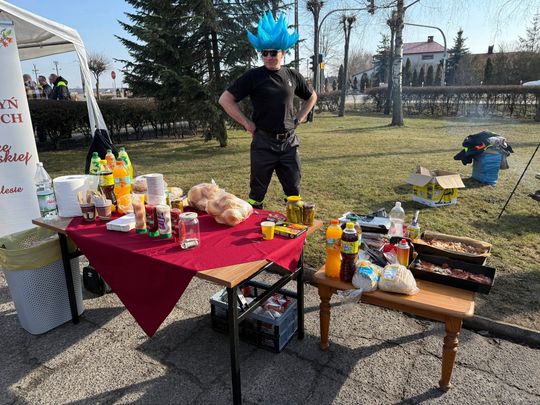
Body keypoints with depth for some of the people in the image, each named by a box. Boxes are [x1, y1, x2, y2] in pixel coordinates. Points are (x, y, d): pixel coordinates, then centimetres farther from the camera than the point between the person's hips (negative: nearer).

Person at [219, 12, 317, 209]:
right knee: (257, 194, 5)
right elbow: (225, 99, -6)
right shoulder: (253, 76, -5)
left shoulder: (293, 76, 7)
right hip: (263, 143, -3)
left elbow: (311, 97, 24)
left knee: (294, 191, 11)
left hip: (289, 142, 3)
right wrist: (247, 123, -8)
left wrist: (299, 118, 11)